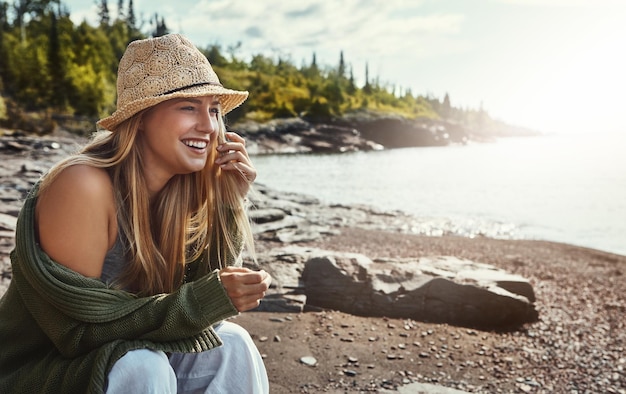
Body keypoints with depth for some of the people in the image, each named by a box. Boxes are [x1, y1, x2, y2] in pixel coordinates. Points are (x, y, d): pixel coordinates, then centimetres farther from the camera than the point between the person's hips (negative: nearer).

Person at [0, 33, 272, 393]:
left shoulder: (182, 187, -7)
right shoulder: (83, 186, -26)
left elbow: (207, 280, -4)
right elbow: (80, 329, -26)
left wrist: (231, 201, -15)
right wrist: (208, 299, -31)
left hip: (122, 358, 6)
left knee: (231, 345, -11)